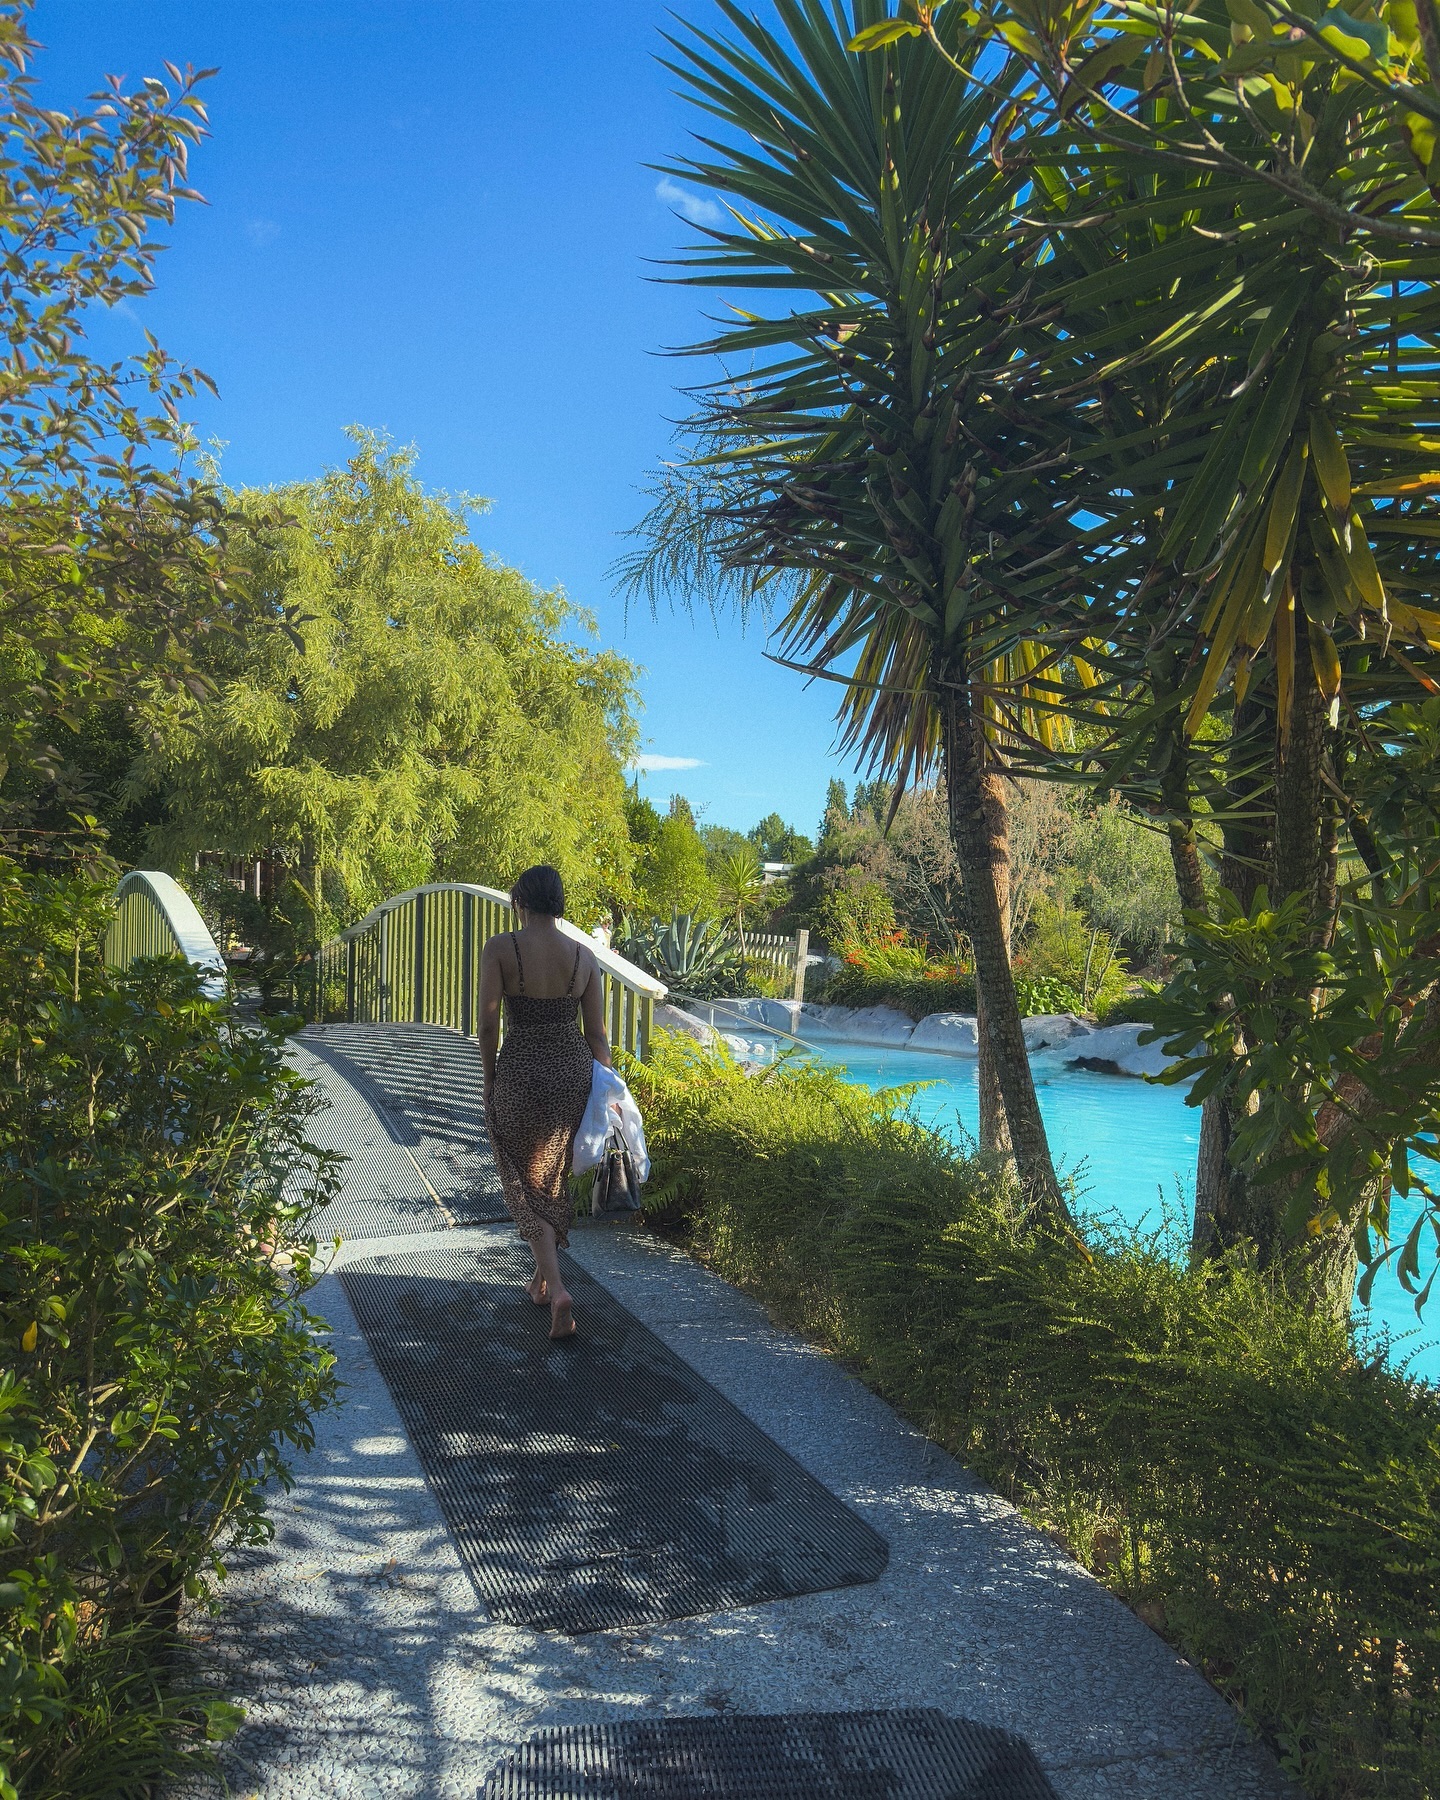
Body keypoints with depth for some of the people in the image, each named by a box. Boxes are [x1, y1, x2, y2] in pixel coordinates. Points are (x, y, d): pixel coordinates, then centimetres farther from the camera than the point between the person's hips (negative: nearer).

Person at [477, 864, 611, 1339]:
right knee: (556, 1176, 21)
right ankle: (542, 1277, 37)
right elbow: (597, 1034, 2)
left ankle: (557, 1290, -5)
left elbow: (488, 1024, -11)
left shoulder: (501, 948, -11)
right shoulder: (583, 955, -1)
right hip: (574, 1069, 4)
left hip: (521, 1072, -4)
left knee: (527, 1181, 9)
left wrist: (490, 1080, 4)